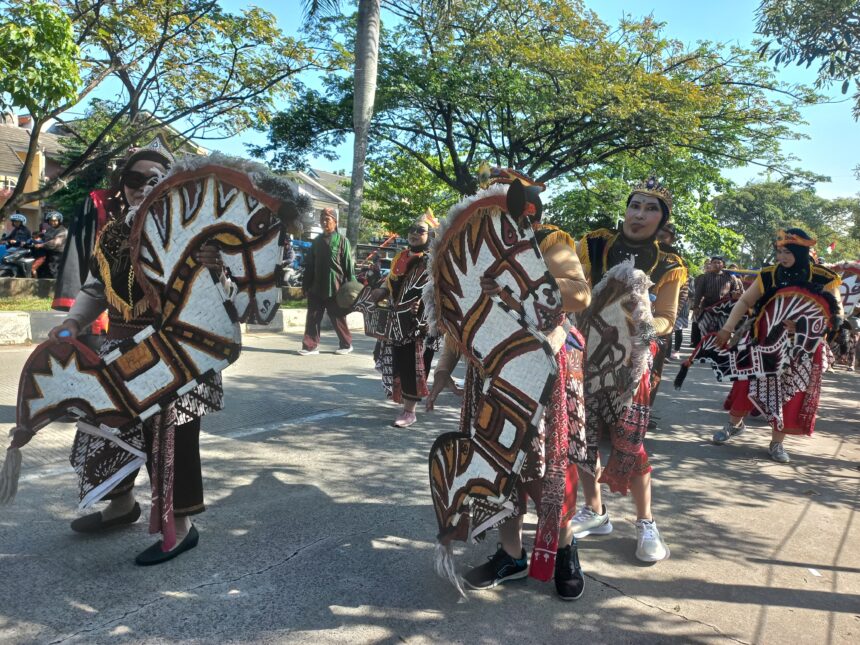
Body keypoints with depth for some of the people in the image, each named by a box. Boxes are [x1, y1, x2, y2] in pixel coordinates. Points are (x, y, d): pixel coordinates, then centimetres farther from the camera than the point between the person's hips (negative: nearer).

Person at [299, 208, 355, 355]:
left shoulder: (342, 241, -2)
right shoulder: (316, 241, 12)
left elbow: (348, 265, -5)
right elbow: (309, 265, 13)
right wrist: (306, 285, 9)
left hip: (335, 288, -4)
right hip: (316, 288, 5)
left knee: (338, 318, 5)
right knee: (313, 317, 2)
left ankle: (346, 344, 19)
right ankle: (310, 345, 8)